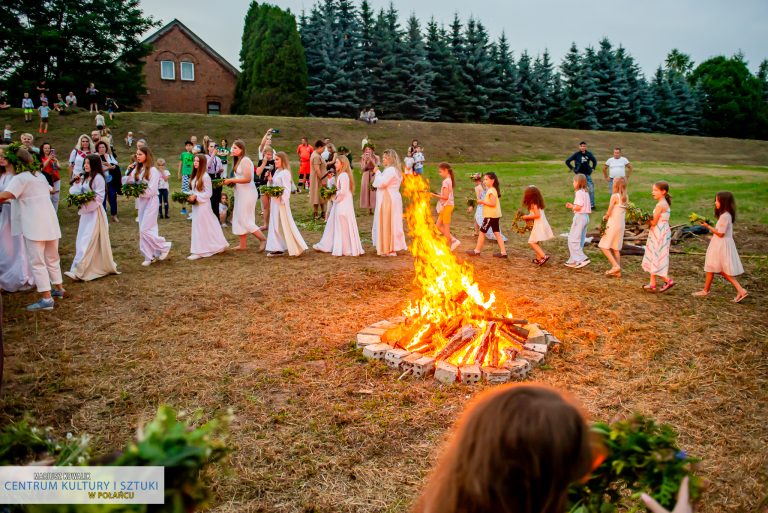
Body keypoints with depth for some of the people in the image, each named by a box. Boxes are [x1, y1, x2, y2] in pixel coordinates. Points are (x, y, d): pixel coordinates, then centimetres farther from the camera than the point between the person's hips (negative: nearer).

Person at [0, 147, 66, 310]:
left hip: (34, 226, -8)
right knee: (52, 259, 20)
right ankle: (59, 288, 30)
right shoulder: (40, 176, 15)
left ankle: (46, 298, -8)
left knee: (37, 262, -5)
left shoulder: (20, 178, -9)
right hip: (51, 223, 8)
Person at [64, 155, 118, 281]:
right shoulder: (84, 178, 15)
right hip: (85, 211, 9)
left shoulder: (98, 178, -10)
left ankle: (78, 271, -11)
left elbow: (99, 197, -14)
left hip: (94, 212, -9)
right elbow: (75, 192, 14)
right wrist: (77, 183, 0)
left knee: (87, 242, -9)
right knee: (82, 241, 9)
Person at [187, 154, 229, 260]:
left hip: (203, 205, -8)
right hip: (196, 205, 8)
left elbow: (209, 193, -14)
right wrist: (190, 196, -2)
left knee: (200, 227, -4)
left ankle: (199, 251, 2)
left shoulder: (205, 176, -14)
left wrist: (196, 197, -19)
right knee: (197, 226, 12)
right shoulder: (195, 175, 10)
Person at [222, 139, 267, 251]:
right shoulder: (238, 161, 12)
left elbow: (247, 179, -23)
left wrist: (231, 180, -17)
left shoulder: (245, 160, -15)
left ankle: (263, 239, 3)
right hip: (240, 193, 9)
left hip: (247, 193, -9)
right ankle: (242, 245, 17)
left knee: (244, 219, -5)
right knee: (239, 218, 11)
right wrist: (231, 181, -2)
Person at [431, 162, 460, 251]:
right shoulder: (449, 180, 12)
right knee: (438, 226, 11)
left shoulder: (446, 181, -17)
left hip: (447, 206, -10)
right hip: (446, 206, 10)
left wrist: (434, 195, -19)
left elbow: (446, 197, -22)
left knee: (446, 228, -1)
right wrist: (439, 194, 8)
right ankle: (454, 240, 13)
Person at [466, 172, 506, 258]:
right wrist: (483, 202, 9)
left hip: (490, 215, -10)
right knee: (497, 233, 8)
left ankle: (477, 250, 8)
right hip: (494, 215, 10)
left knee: (482, 232, 0)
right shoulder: (492, 190, 16)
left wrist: (482, 202, -17)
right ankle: (503, 252, 6)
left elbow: (493, 203, -23)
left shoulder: (491, 191, -16)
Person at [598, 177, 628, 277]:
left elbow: (608, 213, -13)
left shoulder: (615, 196, -14)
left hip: (613, 224, -7)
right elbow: (624, 212, 11)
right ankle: (618, 271, 15)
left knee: (604, 246, -1)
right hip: (621, 224, 7)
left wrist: (605, 217, 8)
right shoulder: (626, 197, 6)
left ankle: (615, 265, -10)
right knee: (616, 248, 13)